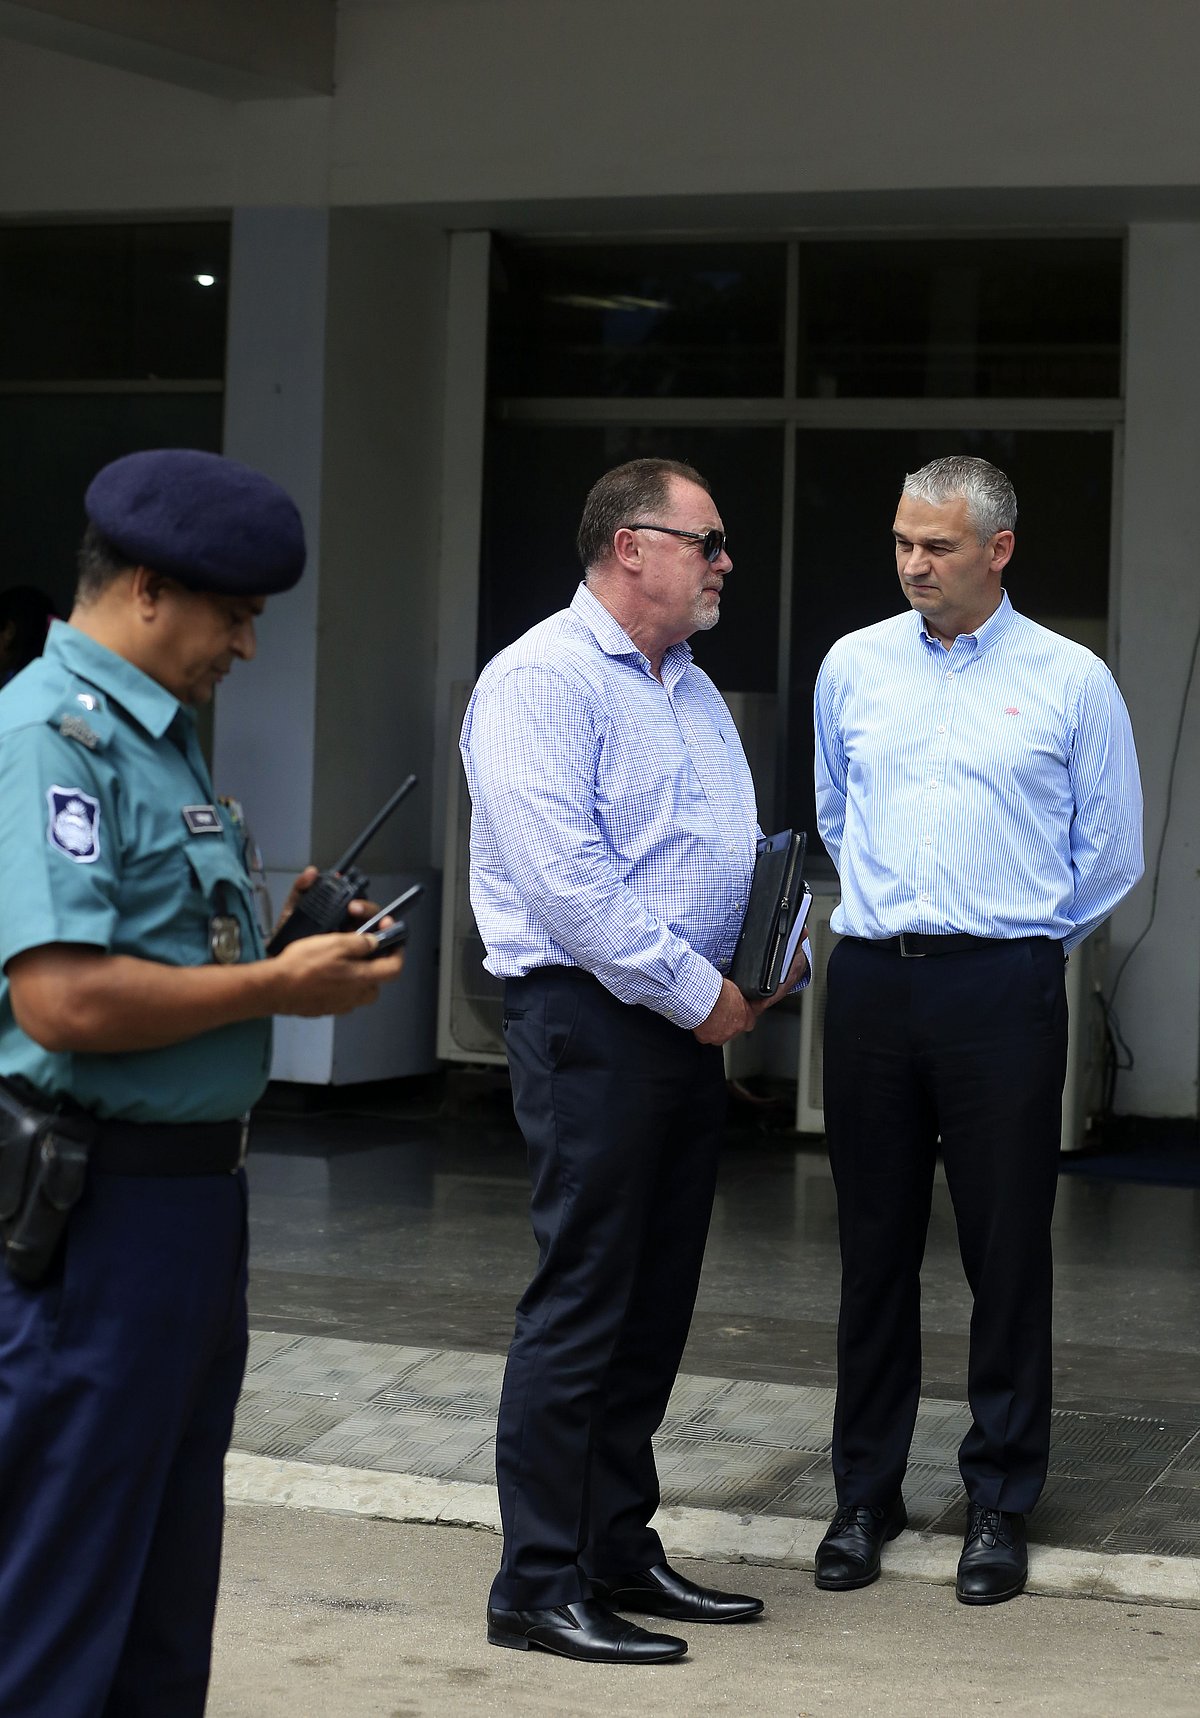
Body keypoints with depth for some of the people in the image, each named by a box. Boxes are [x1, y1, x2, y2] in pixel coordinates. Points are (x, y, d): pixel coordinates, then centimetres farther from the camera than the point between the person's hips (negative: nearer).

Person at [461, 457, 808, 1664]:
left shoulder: (693, 691, 18)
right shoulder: (543, 680, -11)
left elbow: (738, 851, 25)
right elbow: (564, 873, -21)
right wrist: (693, 990, -17)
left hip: (687, 1023, 9)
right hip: (591, 1021, -9)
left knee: (656, 1303, 13)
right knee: (581, 1304, -7)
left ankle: (619, 1551, 23)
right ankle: (538, 1587, 0)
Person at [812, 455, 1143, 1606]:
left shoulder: (1070, 681, 0)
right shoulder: (853, 666, 9)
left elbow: (1111, 850, 7)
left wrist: (1020, 939, 10)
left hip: (1002, 989, -3)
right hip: (872, 983, 3)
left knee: (1006, 1249, 0)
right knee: (875, 1247, 7)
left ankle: (999, 1506, 11)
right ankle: (865, 1497, 17)